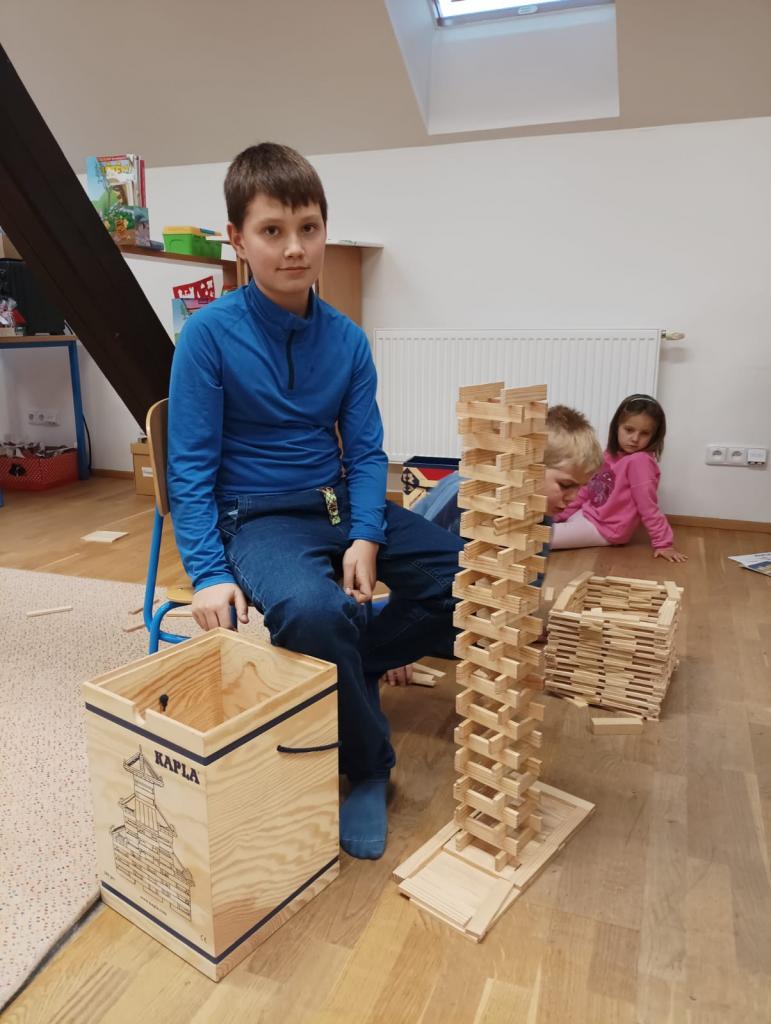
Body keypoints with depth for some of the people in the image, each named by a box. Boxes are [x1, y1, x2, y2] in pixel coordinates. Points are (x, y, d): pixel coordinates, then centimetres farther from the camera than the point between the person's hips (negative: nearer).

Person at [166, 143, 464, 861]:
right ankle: (368, 764, -8)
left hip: (343, 503, 5)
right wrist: (209, 574, -18)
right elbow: (191, 468, -9)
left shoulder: (347, 339, 2)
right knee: (314, 611, -37)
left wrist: (366, 538, -13)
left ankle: (351, 671, 9)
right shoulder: (209, 334, -10)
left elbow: (365, 452, 3)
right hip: (257, 515, -5)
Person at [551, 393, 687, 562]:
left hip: (605, 528, -9)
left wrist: (663, 543, -18)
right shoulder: (611, 455, 5)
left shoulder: (640, 461, -21)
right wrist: (561, 514, 12)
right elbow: (589, 488, 13)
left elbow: (648, 507, -19)